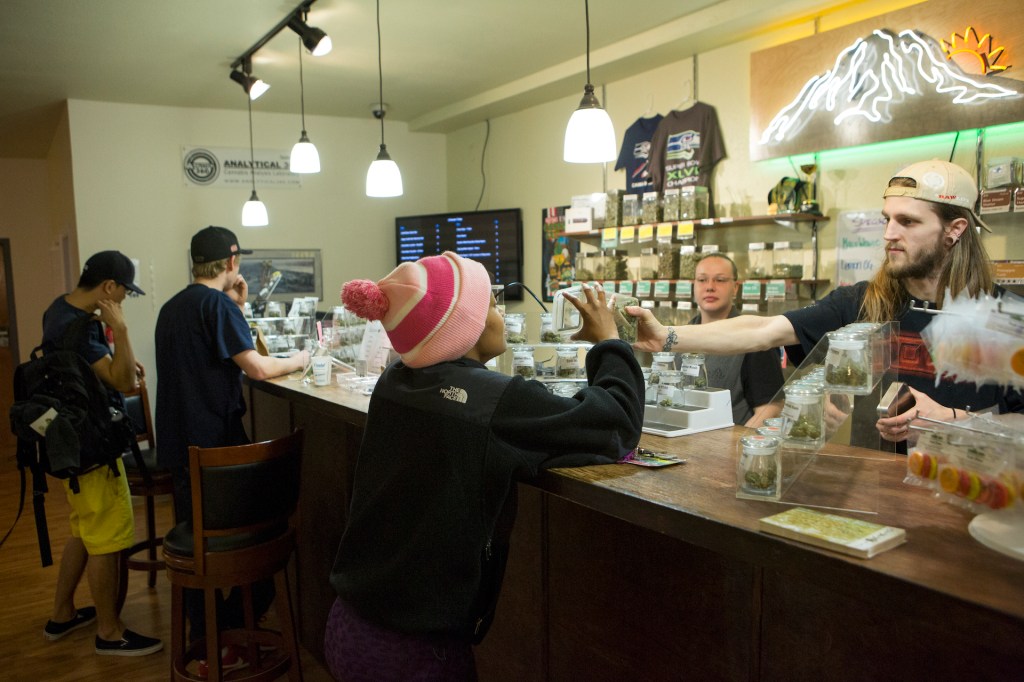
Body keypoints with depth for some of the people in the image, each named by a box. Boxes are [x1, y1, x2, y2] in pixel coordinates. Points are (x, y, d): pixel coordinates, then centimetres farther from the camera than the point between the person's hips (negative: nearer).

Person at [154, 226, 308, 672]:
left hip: (179, 443, 9)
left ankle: (200, 636, 28)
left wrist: (237, 308, 14)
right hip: (215, 442, -9)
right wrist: (298, 360, -3)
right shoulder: (216, 303, -14)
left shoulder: (172, 307, 13)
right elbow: (257, 368, -20)